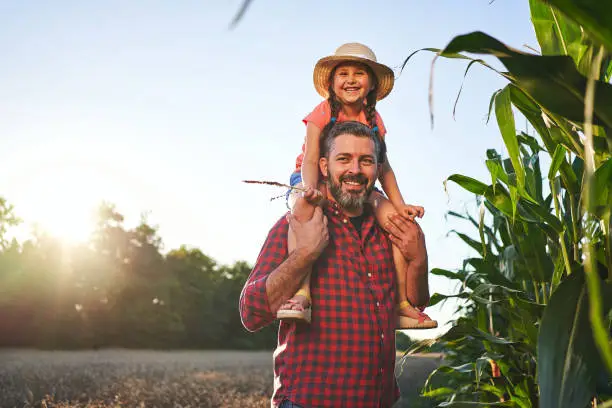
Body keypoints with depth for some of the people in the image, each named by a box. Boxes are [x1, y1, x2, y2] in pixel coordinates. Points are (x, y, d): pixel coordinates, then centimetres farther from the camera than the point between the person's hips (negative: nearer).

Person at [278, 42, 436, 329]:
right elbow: (310, 160, -19)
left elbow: (383, 168, 4)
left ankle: (403, 304, -9)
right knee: (304, 205, -41)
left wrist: (401, 206, -7)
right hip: (312, 183, -4)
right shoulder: (323, 113, -10)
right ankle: (301, 293, -49)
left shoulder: (373, 119, 3)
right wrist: (311, 189, -41)